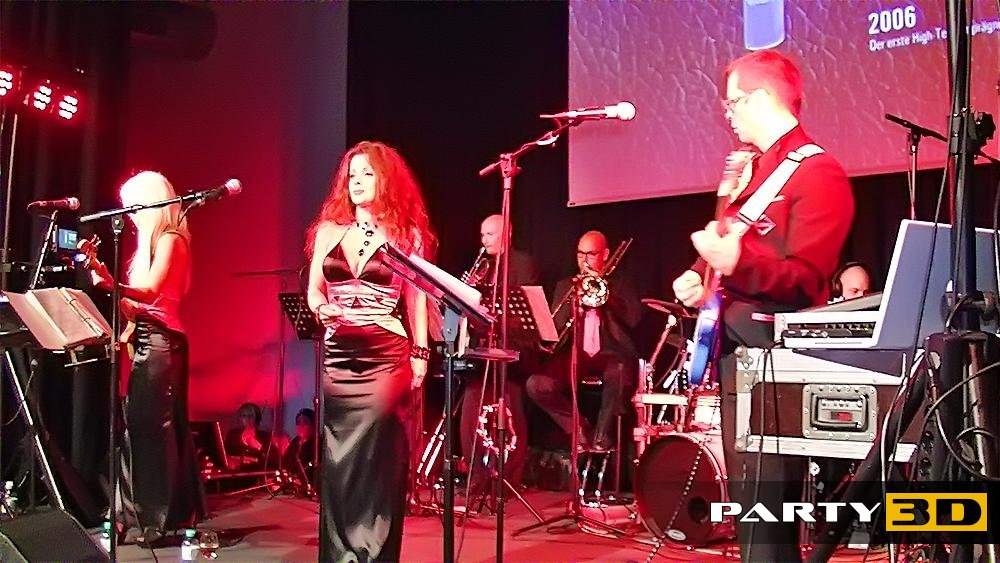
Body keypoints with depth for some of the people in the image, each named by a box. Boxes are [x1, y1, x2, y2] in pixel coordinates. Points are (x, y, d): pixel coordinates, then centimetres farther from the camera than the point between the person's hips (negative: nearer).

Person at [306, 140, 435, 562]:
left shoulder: (407, 234, 4)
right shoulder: (328, 230, 11)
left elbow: (416, 300, 3)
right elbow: (313, 291, 14)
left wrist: (420, 355, -4)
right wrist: (322, 309, -9)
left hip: (386, 358, -3)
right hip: (337, 357, 3)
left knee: (377, 458, -4)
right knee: (336, 459, 5)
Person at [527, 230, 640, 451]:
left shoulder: (619, 284, 15)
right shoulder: (565, 285, 22)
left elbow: (634, 318, -3)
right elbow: (554, 325, 9)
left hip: (611, 354, -3)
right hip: (575, 354, 3)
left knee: (619, 375, -39)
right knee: (536, 385, -25)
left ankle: (600, 439, -19)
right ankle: (580, 433, -8)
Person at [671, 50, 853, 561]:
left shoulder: (817, 173, -11)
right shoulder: (750, 170, 18)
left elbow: (806, 281, -19)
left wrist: (738, 262, -36)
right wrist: (697, 277, 5)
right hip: (733, 345, 10)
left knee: (764, 510, -10)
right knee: (746, 500, 16)